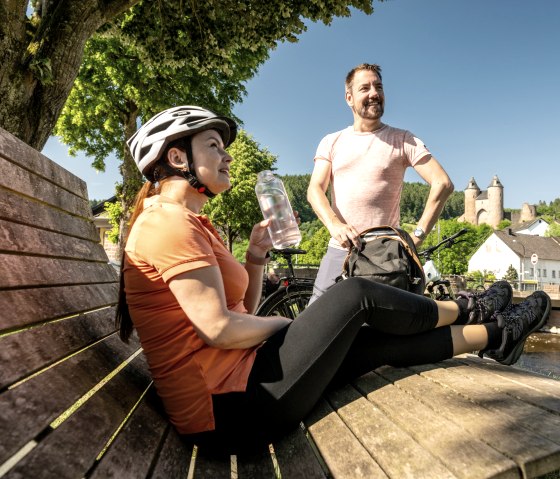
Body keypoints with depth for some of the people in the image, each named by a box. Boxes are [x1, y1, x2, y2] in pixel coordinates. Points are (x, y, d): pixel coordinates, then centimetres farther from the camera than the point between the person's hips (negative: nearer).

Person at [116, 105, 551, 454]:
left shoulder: (189, 224, 15)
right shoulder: (169, 222, -16)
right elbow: (220, 328, -23)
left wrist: (255, 259, -1)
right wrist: (293, 322, -7)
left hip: (234, 382, 9)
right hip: (231, 410, -9)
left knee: (383, 342, 6)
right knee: (357, 295, -8)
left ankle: (495, 335, 25)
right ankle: (468, 310, 18)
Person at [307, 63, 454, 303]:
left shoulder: (402, 140, 5)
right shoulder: (331, 142, 12)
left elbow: (443, 184, -3)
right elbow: (315, 189, -1)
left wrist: (417, 236, -12)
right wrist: (334, 224, -21)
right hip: (339, 250, 2)